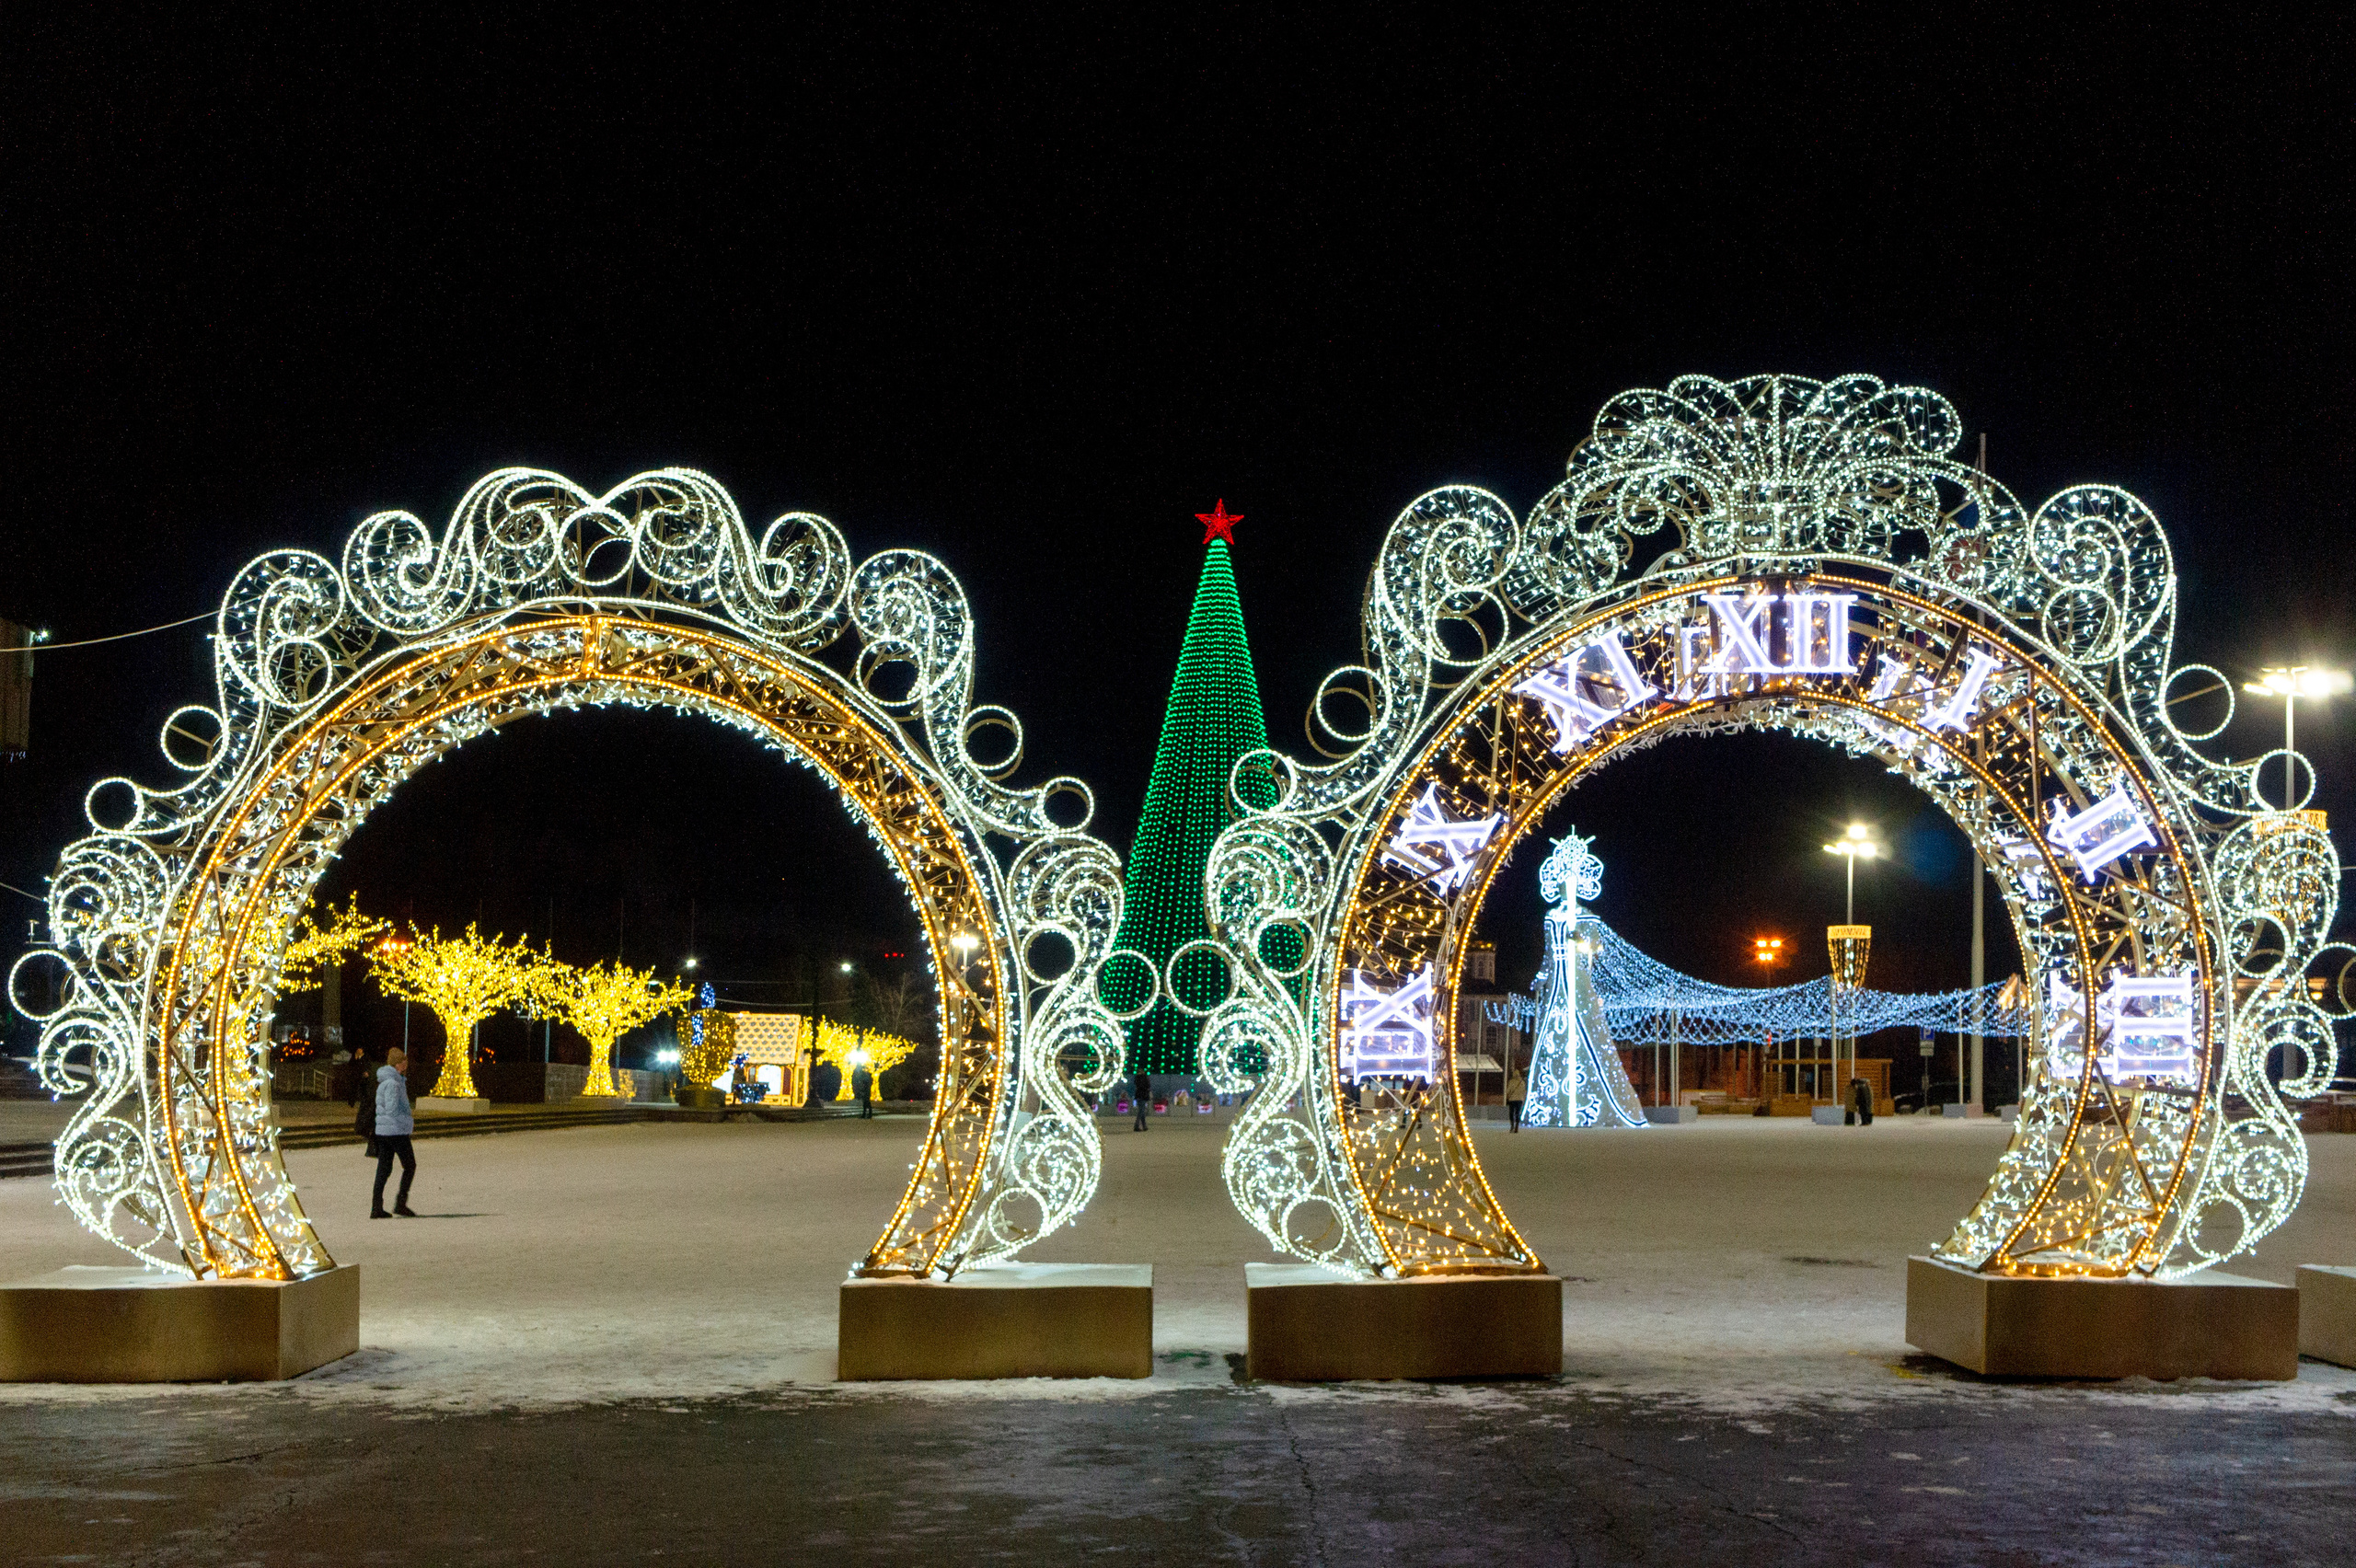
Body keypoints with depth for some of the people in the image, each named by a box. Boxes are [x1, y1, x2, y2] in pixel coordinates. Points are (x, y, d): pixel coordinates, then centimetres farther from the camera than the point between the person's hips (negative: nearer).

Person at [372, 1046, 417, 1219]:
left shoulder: (384, 1082, 16)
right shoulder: (392, 1083, -15)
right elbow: (392, 1110, -22)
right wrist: (410, 1124, -13)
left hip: (382, 1132, 9)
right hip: (396, 1131, -9)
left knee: (383, 1169, 8)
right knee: (410, 1166, 3)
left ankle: (376, 1208, 6)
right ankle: (400, 1203, 0)